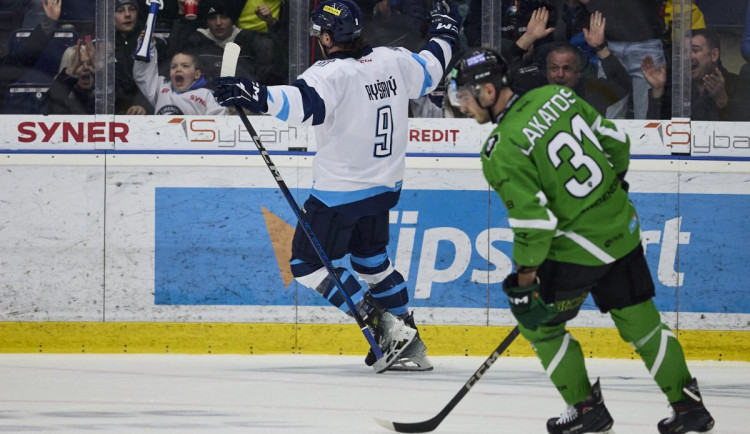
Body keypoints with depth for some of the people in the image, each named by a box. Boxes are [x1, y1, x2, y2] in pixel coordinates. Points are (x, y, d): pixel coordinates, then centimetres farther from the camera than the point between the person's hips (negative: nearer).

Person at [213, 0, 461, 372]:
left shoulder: (332, 73, -21)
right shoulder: (393, 60, 0)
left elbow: (304, 102, -39)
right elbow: (430, 71, 18)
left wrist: (256, 96, -50)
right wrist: (443, 34, 36)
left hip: (341, 190, -8)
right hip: (384, 186, 8)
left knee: (307, 262, 3)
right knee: (370, 257, 26)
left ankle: (383, 326, -4)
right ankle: (408, 344, 24)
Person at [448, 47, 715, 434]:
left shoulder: (502, 152, -18)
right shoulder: (554, 96, 2)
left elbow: (533, 219, -21)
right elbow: (616, 141, 10)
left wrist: (524, 278, -11)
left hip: (579, 249, -7)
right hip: (623, 228, 7)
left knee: (538, 320, 13)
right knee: (640, 321, 17)